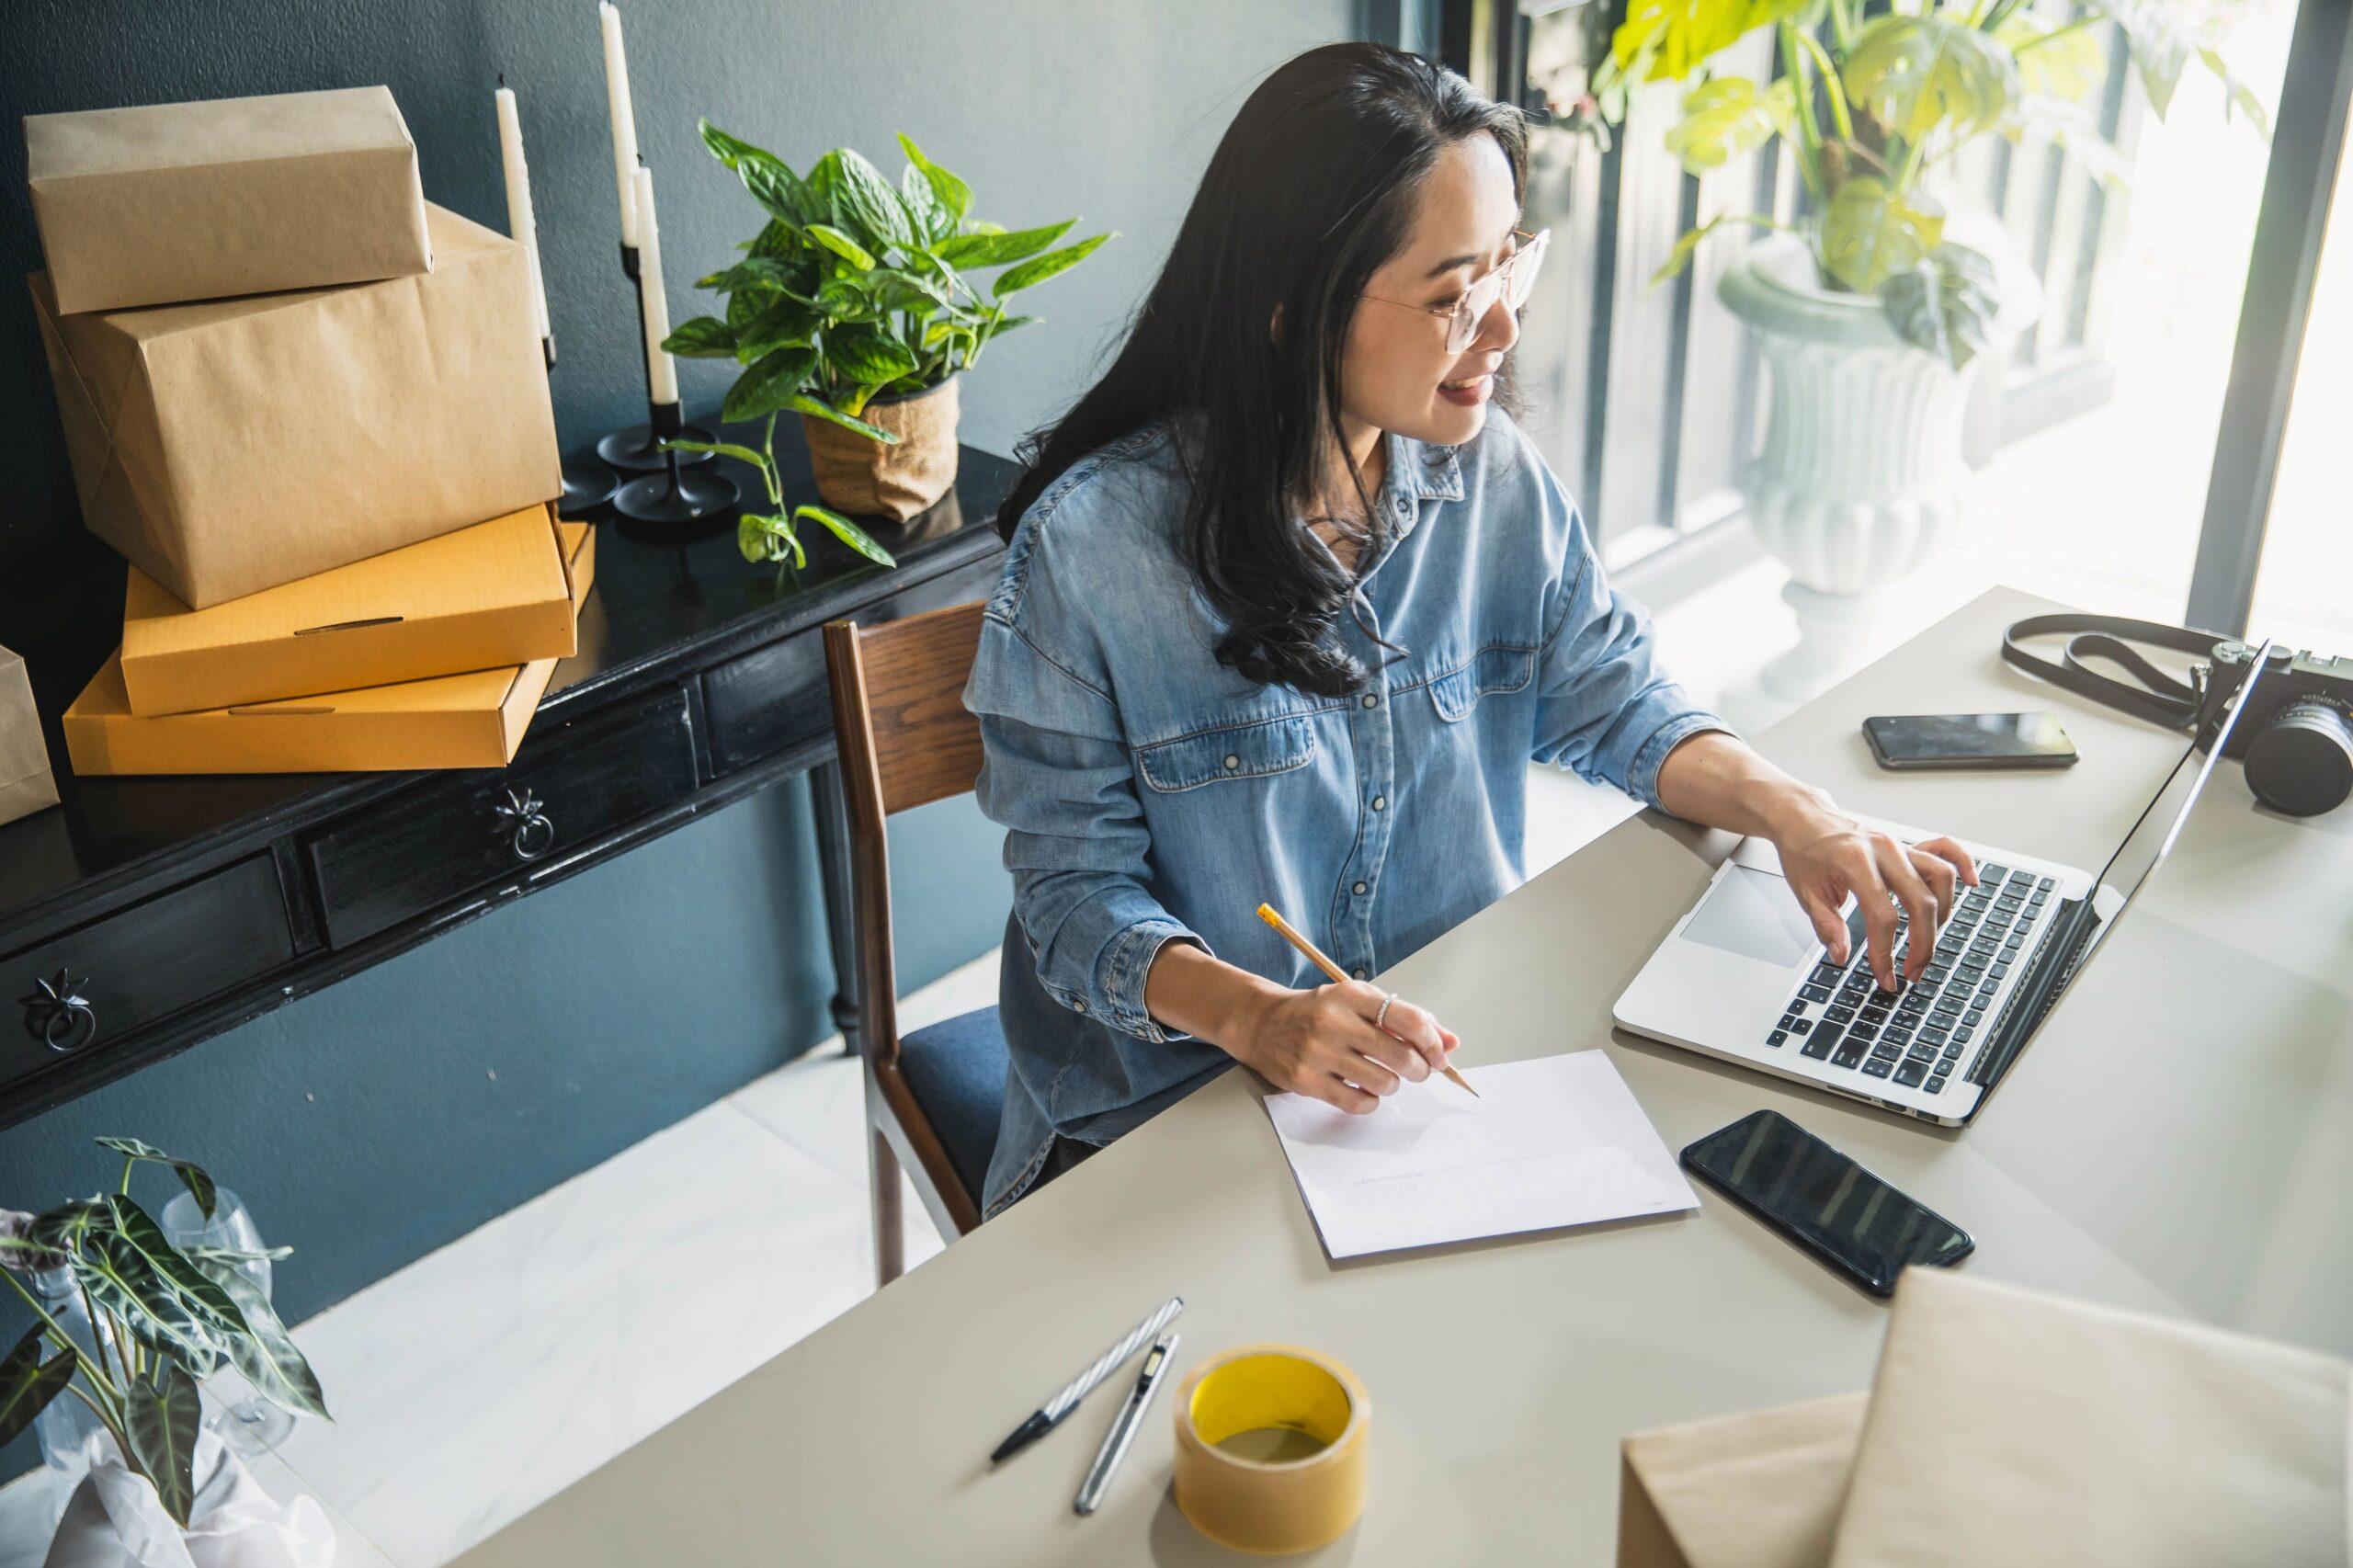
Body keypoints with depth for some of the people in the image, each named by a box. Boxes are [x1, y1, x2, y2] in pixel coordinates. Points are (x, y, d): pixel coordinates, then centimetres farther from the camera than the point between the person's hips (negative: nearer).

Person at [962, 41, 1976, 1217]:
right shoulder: (1088, 547, -18)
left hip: (1453, 1057, 5)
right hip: (1168, 1107, -4)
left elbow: (1613, 701, 8)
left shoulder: (1494, 478, -2)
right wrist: (1255, 1018, -32)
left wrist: (1786, 807, -11)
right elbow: (1077, 888, -14)